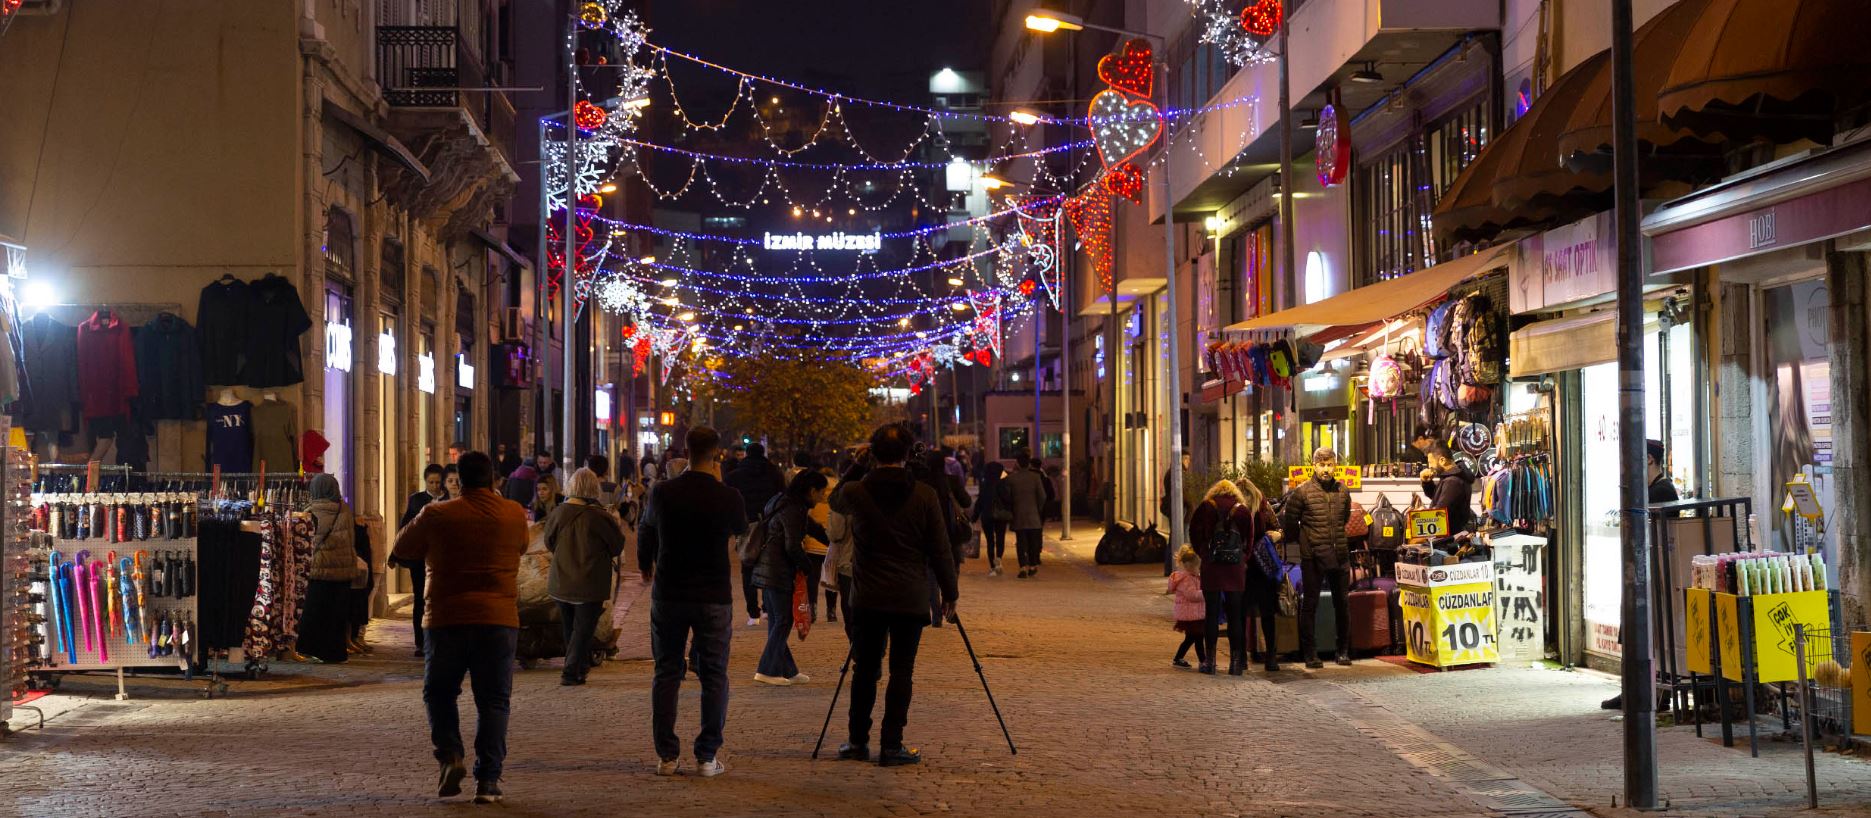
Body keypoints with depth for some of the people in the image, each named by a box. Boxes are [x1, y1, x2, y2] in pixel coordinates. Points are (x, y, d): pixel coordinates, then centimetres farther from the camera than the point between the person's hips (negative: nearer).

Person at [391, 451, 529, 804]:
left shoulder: (437, 516, -4)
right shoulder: (515, 515, 2)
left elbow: (402, 549, 9)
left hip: (448, 619, -1)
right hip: (499, 619, 1)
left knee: (439, 692, 17)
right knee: (494, 701, 7)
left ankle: (450, 755, -2)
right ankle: (488, 780, 1)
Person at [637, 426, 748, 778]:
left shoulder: (663, 494, -6)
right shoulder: (727, 498, -10)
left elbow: (645, 531, 14)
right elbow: (740, 528, 12)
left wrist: (646, 568, 34)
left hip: (668, 594, 1)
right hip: (714, 598, -1)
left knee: (666, 674, 10)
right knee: (714, 676, 7)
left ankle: (666, 755, 9)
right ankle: (707, 756, 5)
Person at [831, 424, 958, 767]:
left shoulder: (857, 492, -5)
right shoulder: (925, 496, -7)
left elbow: (835, 501, 21)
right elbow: (941, 550, -3)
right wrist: (949, 593, 7)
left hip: (867, 597, 2)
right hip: (910, 598, -1)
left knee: (865, 669, 11)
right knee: (901, 671, 3)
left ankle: (858, 741, 16)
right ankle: (891, 745, 0)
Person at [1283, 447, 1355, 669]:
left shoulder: (1343, 492, 7)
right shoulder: (1302, 492, -6)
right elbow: (1288, 521, 1)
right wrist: (1304, 541, 7)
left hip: (1339, 556, 4)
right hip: (1313, 559, -4)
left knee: (1342, 604, 9)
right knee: (1309, 605, 2)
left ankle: (1343, 651, 19)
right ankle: (1310, 654, 6)